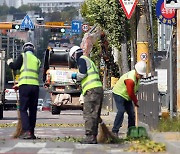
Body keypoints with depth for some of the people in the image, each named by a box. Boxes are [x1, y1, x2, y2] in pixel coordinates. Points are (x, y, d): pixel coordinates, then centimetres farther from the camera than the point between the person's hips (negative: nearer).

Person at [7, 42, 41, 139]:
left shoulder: (23, 56, 4)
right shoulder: (37, 60, 20)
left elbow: (15, 67, 4)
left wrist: (10, 63, 28)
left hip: (25, 85, -4)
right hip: (35, 86, 5)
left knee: (23, 109, -3)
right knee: (33, 110, 11)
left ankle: (26, 131, -16)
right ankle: (31, 132, 12)